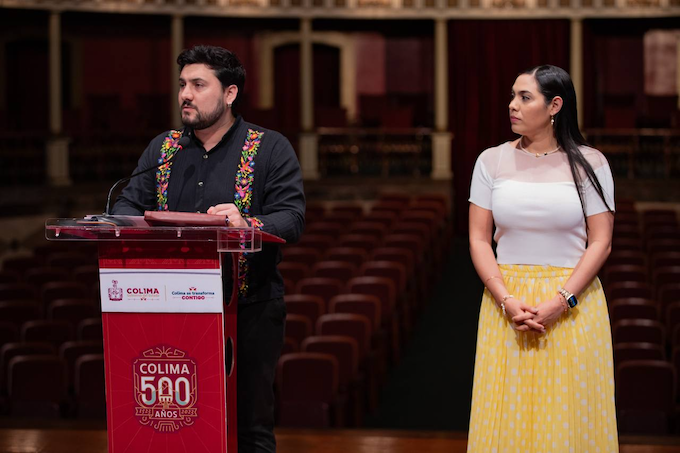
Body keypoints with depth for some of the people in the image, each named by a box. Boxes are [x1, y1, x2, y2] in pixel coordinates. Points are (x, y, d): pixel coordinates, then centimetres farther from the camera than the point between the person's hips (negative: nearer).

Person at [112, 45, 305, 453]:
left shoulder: (271, 149, 1)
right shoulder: (162, 148, 14)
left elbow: (292, 219, -9)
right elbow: (130, 204, 12)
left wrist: (247, 224, -29)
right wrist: (121, 220, -12)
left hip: (251, 308, -3)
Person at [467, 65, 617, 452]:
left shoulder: (588, 164, -1)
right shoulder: (492, 161, 4)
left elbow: (600, 243, -4)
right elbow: (479, 240, 2)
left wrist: (560, 303, -15)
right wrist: (507, 301, -12)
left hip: (573, 303, -2)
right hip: (506, 296, 2)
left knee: (566, 416, 2)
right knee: (509, 413, 4)